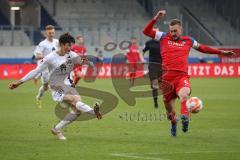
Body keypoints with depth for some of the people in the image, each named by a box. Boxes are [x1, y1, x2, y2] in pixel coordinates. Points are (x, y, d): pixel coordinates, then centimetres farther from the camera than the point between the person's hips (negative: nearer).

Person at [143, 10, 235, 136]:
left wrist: (221, 52, 33)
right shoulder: (164, 37, 12)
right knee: (168, 106, 6)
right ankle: (173, 123, 35)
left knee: (183, 94, -34)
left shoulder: (188, 41, 16)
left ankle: (185, 117, -52)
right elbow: (146, 31, 7)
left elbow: (203, 48, 32)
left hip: (182, 76, -1)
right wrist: (156, 18, -5)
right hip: (167, 77, 1)